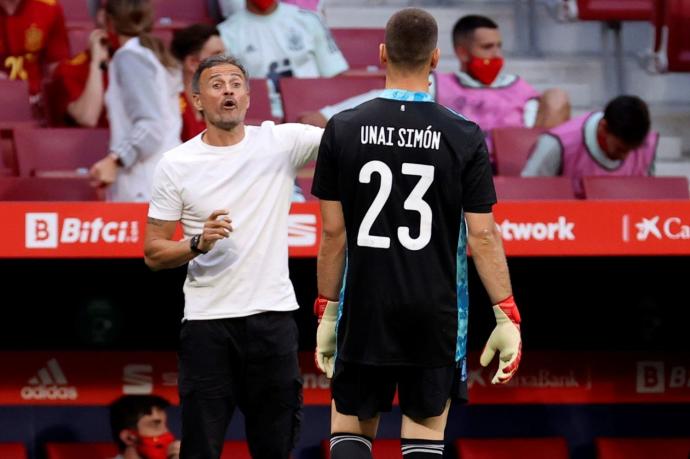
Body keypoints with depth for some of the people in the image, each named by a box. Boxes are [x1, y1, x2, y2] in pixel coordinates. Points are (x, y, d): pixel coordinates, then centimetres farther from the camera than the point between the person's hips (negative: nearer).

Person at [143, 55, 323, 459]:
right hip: (206, 323, -1)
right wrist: (198, 244, -15)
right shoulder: (176, 165, 2)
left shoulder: (281, 142, 2)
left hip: (273, 316, 1)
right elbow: (154, 254, 4)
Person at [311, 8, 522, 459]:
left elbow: (333, 232, -1)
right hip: (436, 314, 0)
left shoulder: (344, 130, -3)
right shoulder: (465, 137, -5)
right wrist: (507, 318, 0)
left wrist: (327, 311, 8)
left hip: (364, 311, 0)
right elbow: (482, 236, -6)